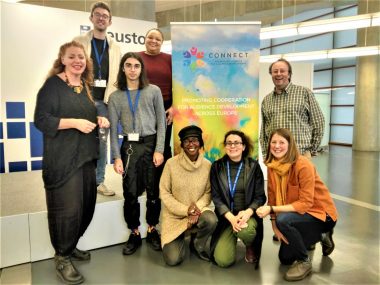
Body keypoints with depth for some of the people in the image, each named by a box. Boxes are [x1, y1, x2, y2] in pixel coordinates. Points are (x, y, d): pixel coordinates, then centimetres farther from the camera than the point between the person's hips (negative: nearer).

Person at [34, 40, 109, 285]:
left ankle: (70, 247, 33)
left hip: (86, 156, 8)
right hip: (62, 159, -7)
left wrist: (99, 120, 3)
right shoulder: (53, 84, -7)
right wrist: (75, 122, -22)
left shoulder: (85, 86, 14)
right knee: (67, 208, -4)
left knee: (87, 205, 12)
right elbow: (41, 120, -14)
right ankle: (62, 258, 16)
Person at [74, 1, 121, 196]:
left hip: (106, 100, 3)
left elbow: (117, 74, 8)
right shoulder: (79, 41, 6)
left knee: (102, 142, 6)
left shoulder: (114, 47, 13)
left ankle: (99, 181, 15)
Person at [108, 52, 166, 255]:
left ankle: (152, 230, 24)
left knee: (153, 190, 5)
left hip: (151, 144, -1)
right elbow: (113, 129, 4)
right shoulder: (115, 97, 7)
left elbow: (161, 122, 1)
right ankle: (134, 234, 21)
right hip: (129, 146, 1)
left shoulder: (153, 91, 4)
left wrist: (159, 150, -7)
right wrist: (117, 157, -4)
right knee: (130, 192, 4)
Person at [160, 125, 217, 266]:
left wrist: (197, 208, -21)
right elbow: (164, 193, -10)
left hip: (198, 211, 1)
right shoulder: (171, 163, -13)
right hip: (175, 216, -1)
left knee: (211, 220, -34)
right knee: (173, 259, -12)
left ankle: (197, 244, 3)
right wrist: (186, 210, -17)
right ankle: (180, 238, 26)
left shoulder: (207, 165, -7)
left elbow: (209, 192, -2)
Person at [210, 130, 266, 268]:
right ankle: (232, 237, 23)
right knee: (223, 260, -14)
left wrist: (247, 212, -23)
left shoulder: (254, 166, -4)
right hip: (226, 217, 1)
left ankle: (251, 246, 3)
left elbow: (260, 197, -4)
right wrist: (231, 217, -20)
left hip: (248, 214, -1)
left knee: (245, 230, -37)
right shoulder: (217, 167, -2)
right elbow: (216, 197, -5)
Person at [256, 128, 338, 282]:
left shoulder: (303, 165, -27)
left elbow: (305, 203, -29)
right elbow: (273, 197, -4)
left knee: (283, 220, -36)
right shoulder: (272, 165, -8)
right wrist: (274, 226, -15)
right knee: (285, 258, 15)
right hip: (297, 212, 7)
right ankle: (321, 236, 34)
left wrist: (271, 209, -35)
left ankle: (304, 261, -9)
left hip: (320, 213, -7)